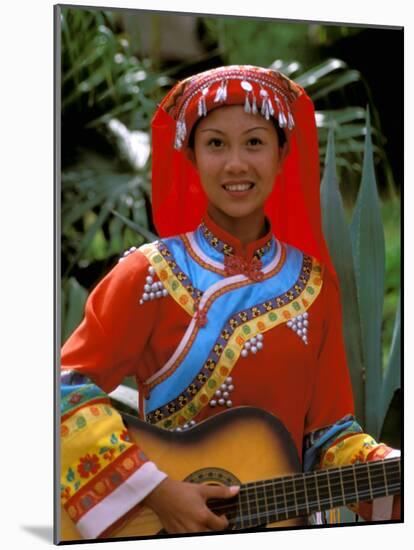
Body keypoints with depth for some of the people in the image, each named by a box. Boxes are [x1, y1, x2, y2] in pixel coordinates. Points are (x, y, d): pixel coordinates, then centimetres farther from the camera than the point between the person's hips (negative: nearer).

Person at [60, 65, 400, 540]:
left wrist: (390, 471, -9)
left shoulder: (313, 281, 5)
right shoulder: (152, 274, -6)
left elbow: (327, 425, 7)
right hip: (161, 520, -3)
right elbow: (70, 386, -10)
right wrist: (153, 488, -16)